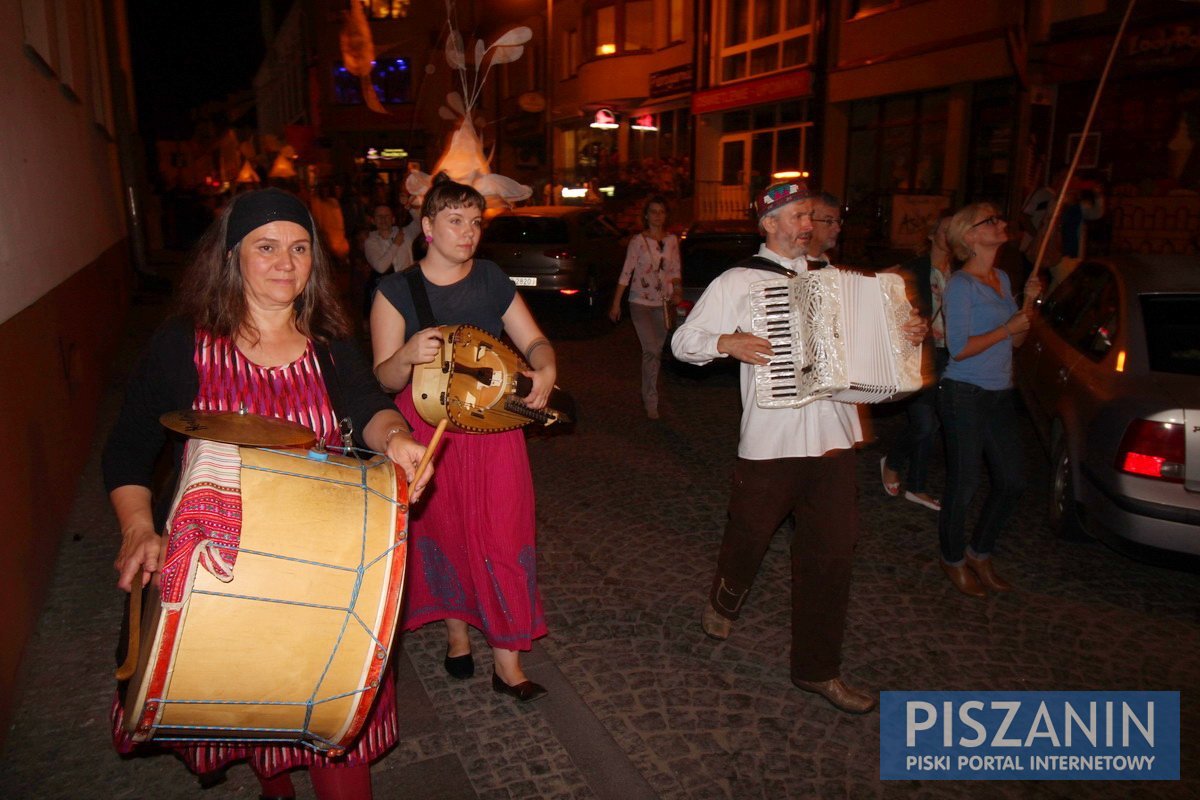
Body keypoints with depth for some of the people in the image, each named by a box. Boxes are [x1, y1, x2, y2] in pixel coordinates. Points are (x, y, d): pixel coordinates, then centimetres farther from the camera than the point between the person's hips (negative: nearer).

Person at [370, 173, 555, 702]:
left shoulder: (491, 280, 2)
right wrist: (409, 355, -31)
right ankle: (456, 632, 36)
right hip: (426, 429, -1)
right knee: (442, 534, 13)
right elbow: (384, 378, -8)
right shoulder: (397, 291, -5)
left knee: (500, 539, -1)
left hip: (491, 424, 1)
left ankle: (507, 662, 11)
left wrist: (545, 369, -16)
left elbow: (534, 340, 7)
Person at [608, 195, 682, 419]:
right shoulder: (638, 241, -6)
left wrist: (677, 292, -6)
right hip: (640, 302, -4)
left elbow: (675, 271, 12)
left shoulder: (672, 240, 6)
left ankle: (648, 393, 25)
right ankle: (651, 401, -5)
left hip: (664, 303, 4)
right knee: (651, 350, -12)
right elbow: (626, 273, -5)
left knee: (656, 350, 9)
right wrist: (616, 303, -7)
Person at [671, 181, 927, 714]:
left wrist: (908, 333, 5)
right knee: (749, 535, 13)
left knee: (830, 551, 6)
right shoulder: (739, 281, -1)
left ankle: (817, 667, 21)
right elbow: (683, 341, -1)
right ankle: (723, 603, 46)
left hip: (832, 437, 4)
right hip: (770, 441, -4)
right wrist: (728, 342, -18)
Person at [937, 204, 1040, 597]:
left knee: (1012, 480, 12)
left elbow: (1014, 341, 15)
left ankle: (980, 553, 31)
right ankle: (953, 560, 22)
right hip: (965, 395, -8)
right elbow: (959, 348, -18)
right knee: (964, 484, 1)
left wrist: (1028, 302, 2)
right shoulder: (961, 284, -13)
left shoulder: (1002, 278, 12)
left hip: (1000, 394, 8)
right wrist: (1008, 327, -13)